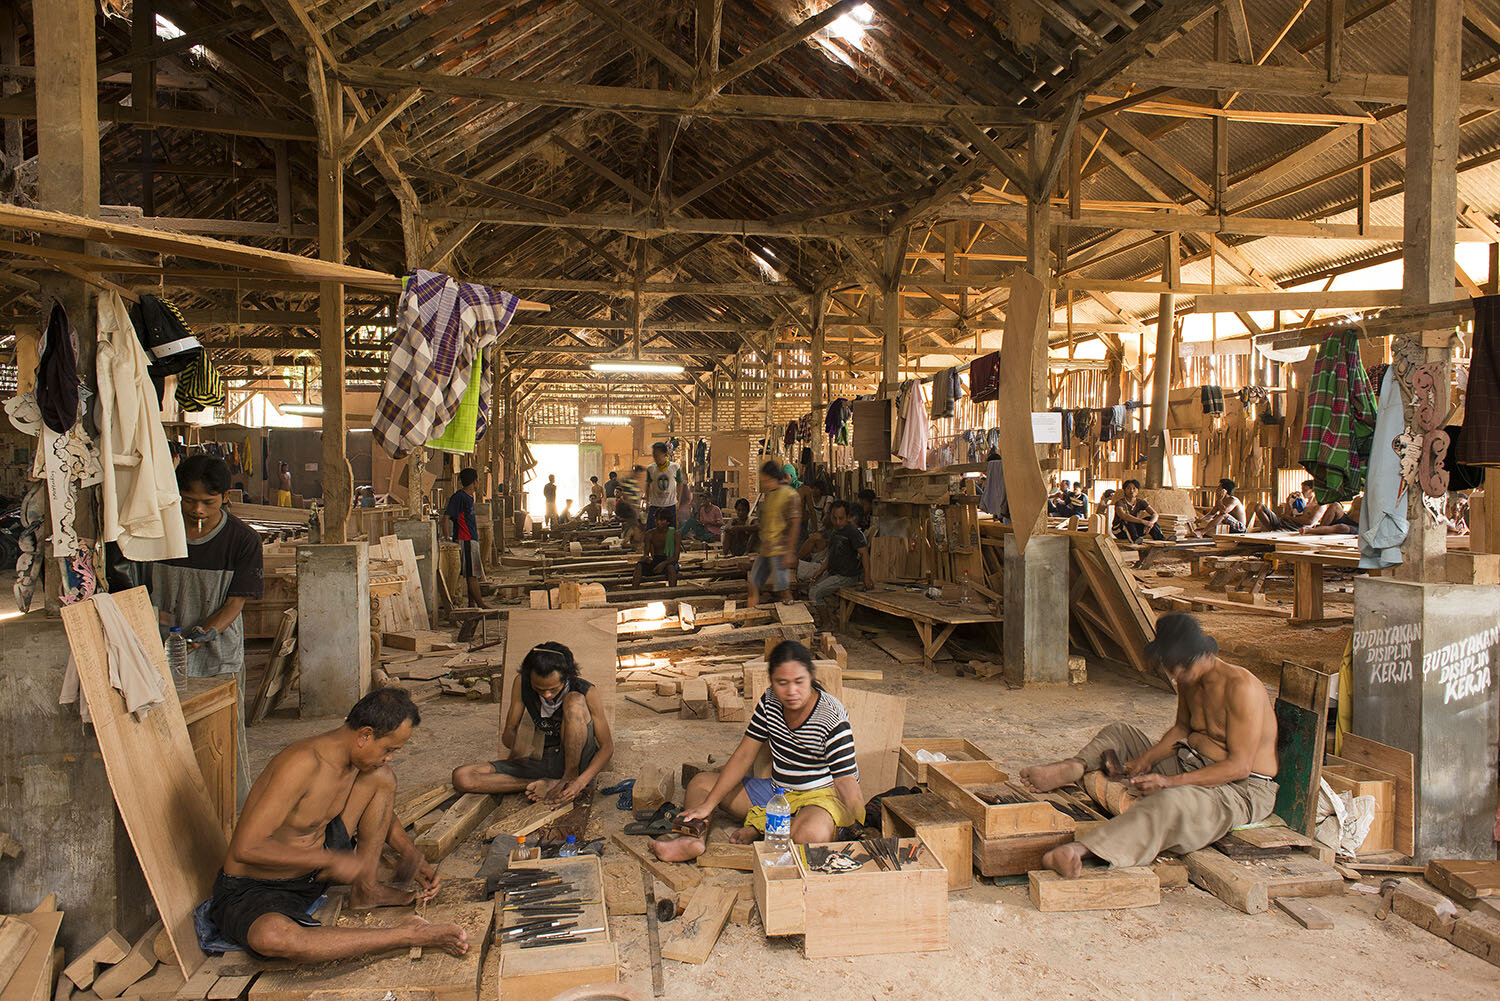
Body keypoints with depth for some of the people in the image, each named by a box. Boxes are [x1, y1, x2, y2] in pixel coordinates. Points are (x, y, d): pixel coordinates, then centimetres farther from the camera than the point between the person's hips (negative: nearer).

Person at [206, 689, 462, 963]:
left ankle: (366, 889, 1)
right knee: (270, 937, -44)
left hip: (314, 874, 8)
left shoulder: (357, 760, -4)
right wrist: (333, 860, -31)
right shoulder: (302, 764, -30)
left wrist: (412, 855, 5)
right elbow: (246, 848, -33)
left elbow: (382, 809, 19)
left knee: (381, 778, 0)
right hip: (251, 892, -8)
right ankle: (408, 934, -37)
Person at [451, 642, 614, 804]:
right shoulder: (521, 683, -7)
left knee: (575, 701, -31)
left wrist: (580, 782, -29)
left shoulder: (586, 692, -17)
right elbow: (509, 730, 0)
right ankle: (547, 785, -19)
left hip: (576, 762, -4)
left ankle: (571, 778, -20)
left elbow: (607, 746, -14)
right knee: (461, 777, -15)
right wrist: (516, 746, -25)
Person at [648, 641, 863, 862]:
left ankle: (759, 828, -14)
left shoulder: (831, 717, -21)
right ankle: (696, 839, -26)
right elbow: (743, 756, -1)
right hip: (777, 790, 7)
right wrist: (707, 805, -7)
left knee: (811, 835, -43)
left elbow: (848, 784, -22)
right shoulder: (769, 701, -5)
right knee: (700, 782, 3)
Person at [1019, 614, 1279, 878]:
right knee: (1118, 733, 14)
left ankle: (1080, 850, -57)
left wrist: (1170, 782, -29)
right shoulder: (1189, 681, 5)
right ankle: (1073, 768, -15)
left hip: (1239, 788, -10)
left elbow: (1240, 766, -25)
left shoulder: (1240, 686, -22)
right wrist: (1146, 759, 0)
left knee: (1172, 801, -41)